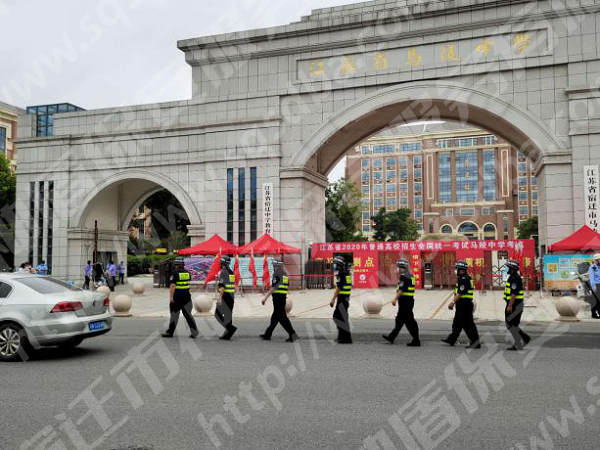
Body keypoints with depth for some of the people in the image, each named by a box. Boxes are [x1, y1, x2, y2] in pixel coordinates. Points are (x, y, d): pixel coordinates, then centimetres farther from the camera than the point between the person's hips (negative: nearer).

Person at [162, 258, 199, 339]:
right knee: (188, 314, 8)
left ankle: (170, 332, 15)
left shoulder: (175, 273, -12)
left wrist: (171, 296, -19)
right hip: (187, 296, 5)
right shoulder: (187, 273, 6)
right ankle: (194, 332, 2)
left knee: (174, 315, 5)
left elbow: (172, 285, -19)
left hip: (177, 297, -5)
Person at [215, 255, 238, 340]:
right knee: (228, 315, 9)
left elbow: (222, 286, -21)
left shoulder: (223, 272, -13)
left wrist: (220, 298, -22)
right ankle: (227, 335, 9)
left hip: (225, 296, -8)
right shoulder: (231, 272, 14)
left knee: (218, 314, -2)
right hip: (231, 296, 8)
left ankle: (231, 328, -15)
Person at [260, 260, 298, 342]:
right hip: (283, 297, 9)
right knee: (275, 316, 13)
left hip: (277, 297, -9)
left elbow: (273, 288, -17)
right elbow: (287, 287, 18)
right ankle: (268, 335, 21)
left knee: (282, 317, -8)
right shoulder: (285, 274, 16)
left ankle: (292, 334, -12)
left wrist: (265, 297, -15)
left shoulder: (276, 274, -11)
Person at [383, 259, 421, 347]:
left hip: (405, 300, -10)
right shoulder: (410, 276, 15)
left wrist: (395, 299, -18)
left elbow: (401, 290, -21)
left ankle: (416, 340, -4)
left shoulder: (404, 276, -15)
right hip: (410, 299, 10)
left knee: (409, 321, -7)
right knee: (400, 319, 16)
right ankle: (391, 337, 25)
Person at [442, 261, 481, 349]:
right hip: (462, 305, 11)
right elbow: (458, 292, 20)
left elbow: (460, 293, -23)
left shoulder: (464, 279, -17)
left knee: (468, 324, -6)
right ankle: (451, 340, 26)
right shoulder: (461, 278, 16)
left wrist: (453, 302, -21)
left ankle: (475, 343, -2)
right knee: (457, 323, 17)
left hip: (465, 304, -11)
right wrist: (453, 302, 20)